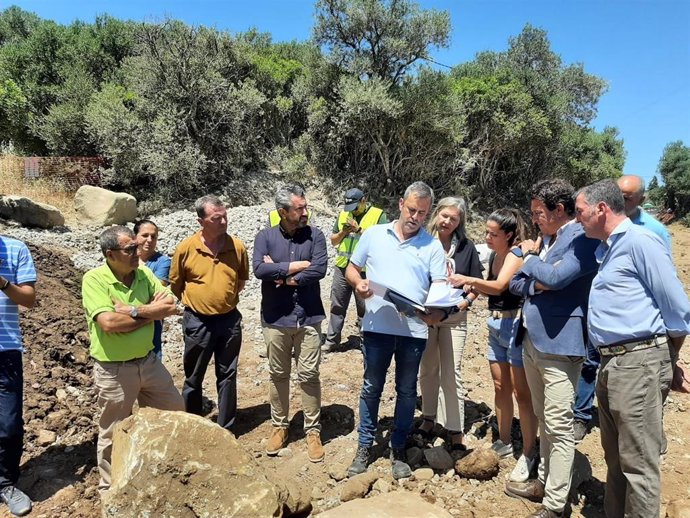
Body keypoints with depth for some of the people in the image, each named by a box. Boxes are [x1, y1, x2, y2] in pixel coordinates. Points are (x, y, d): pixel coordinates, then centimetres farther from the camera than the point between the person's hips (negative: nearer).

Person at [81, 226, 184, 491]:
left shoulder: (144, 273, 0)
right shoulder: (94, 279, -16)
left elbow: (170, 306, -9)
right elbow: (109, 323, -28)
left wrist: (133, 310, -21)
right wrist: (150, 312, -16)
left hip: (148, 360, 6)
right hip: (113, 369, -6)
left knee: (174, 410, 20)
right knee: (113, 433, 12)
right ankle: (110, 486, 36)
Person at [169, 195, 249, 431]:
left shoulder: (237, 247, -6)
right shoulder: (186, 248, -11)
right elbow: (175, 285, 2)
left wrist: (225, 297, 6)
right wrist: (195, 301, 5)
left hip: (229, 320, 2)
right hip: (198, 321, -1)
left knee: (227, 376, 13)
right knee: (193, 378, 12)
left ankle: (226, 429, 27)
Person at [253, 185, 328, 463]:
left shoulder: (314, 236, 0)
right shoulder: (265, 237, 1)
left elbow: (319, 269, -14)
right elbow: (259, 269, -14)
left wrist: (284, 277, -10)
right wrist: (295, 267, -14)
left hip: (308, 317, -1)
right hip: (275, 319, 1)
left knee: (309, 375, 6)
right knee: (278, 375, 14)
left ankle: (313, 431, 20)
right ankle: (279, 426, 31)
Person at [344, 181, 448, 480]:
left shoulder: (433, 246, 2)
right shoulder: (374, 235, 4)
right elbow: (351, 268, 10)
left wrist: (438, 311, -24)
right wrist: (358, 282, -13)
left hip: (414, 330, 0)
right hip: (377, 327, 0)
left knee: (407, 391, 13)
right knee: (371, 387, 12)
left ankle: (398, 449, 30)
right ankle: (365, 446, 29)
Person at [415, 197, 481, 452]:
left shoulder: (466, 246, -1)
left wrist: (467, 301, -12)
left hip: (454, 318, -1)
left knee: (451, 373, 1)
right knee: (427, 370, 15)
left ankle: (456, 433, 10)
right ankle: (428, 420, 32)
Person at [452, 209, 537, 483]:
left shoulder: (517, 254, -14)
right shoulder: (494, 255, 10)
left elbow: (499, 286, -29)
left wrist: (471, 280, -42)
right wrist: (473, 287, -4)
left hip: (516, 324, -8)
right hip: (495, 324, 8)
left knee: (521, 392, -1)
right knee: (500, 387, 15)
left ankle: (528, 453, 11)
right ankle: (504, 442, 29)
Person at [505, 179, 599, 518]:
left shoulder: (583, 238, -11)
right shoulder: (545, 239, 15)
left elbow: (555, 277, -25)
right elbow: (515, 283, 14)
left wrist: (530, 256, -6)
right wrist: (535, 284, -8)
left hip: (558, 344, -9)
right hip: (531, 341, 9)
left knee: (559, 426, -1)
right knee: (544, 421, 20)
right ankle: (544, 483, 34)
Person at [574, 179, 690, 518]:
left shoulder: (639, 241, -12)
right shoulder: (605, 249, 16)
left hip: (638, 363, -9)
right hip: (610, 363, 9)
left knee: (638, 464, 0)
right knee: (615, 458, 20)